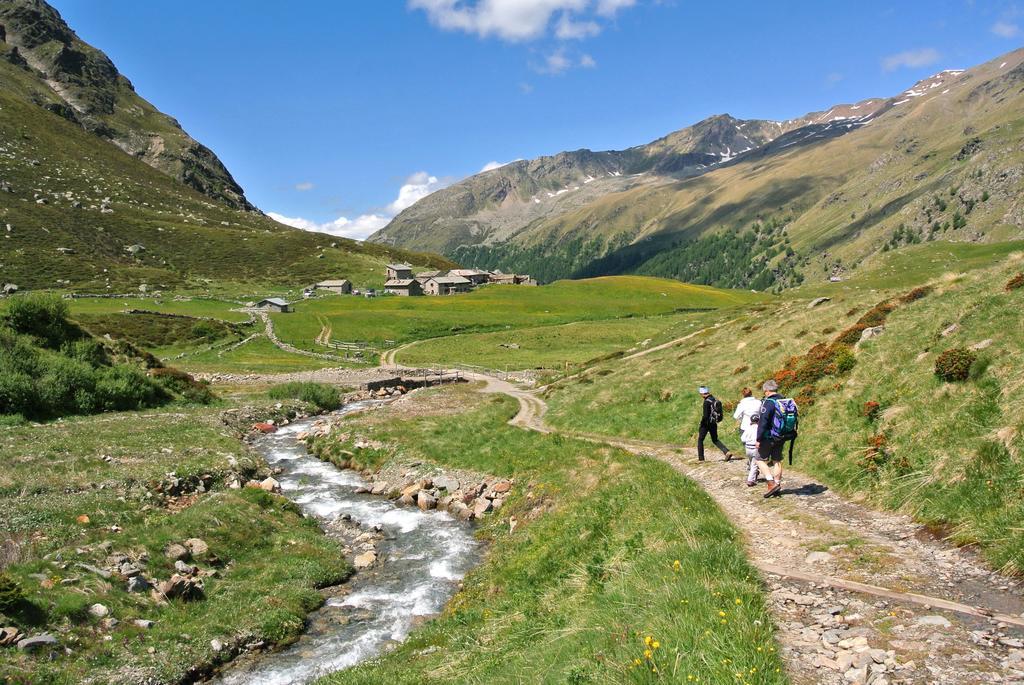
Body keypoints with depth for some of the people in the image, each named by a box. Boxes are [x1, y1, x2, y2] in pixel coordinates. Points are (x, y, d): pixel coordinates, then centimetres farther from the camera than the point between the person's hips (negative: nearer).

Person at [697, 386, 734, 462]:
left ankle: (701, 458, 12)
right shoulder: (714, 400, 6)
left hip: (707, 423, -8)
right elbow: (717, 411, 14)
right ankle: (727, 452, 0)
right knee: (715, 440, 17)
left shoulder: (707, 401, -20)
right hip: (714, 423, 8)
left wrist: (701, 424, -12)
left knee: (700, 440, 9)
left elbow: (705, 415, -23)